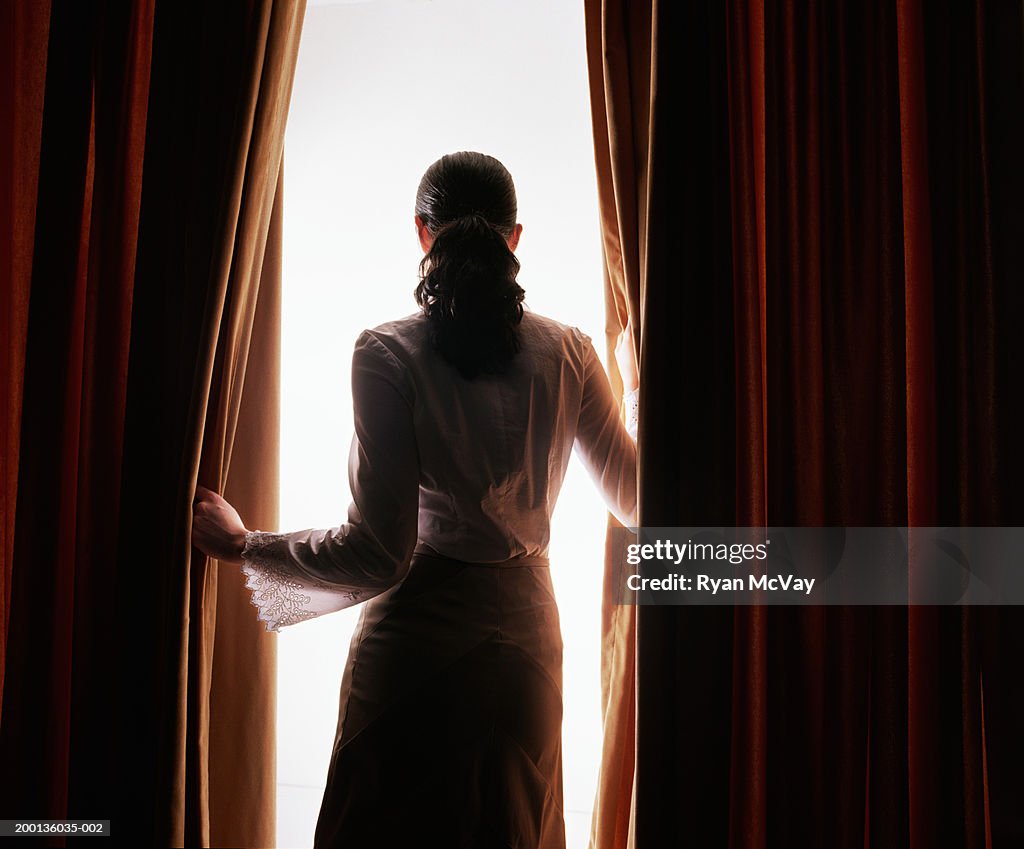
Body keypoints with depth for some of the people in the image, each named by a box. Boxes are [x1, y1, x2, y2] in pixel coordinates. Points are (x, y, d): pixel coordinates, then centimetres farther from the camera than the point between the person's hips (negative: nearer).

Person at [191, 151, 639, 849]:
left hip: (414, 642, -3)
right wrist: (635, 391, 21)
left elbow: (379, 553, -19)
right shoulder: (569, 352, -4)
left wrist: (244, 546, -6)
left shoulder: (387, 354, -15)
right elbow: (638, 502, 5)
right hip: (525, 628, 4)